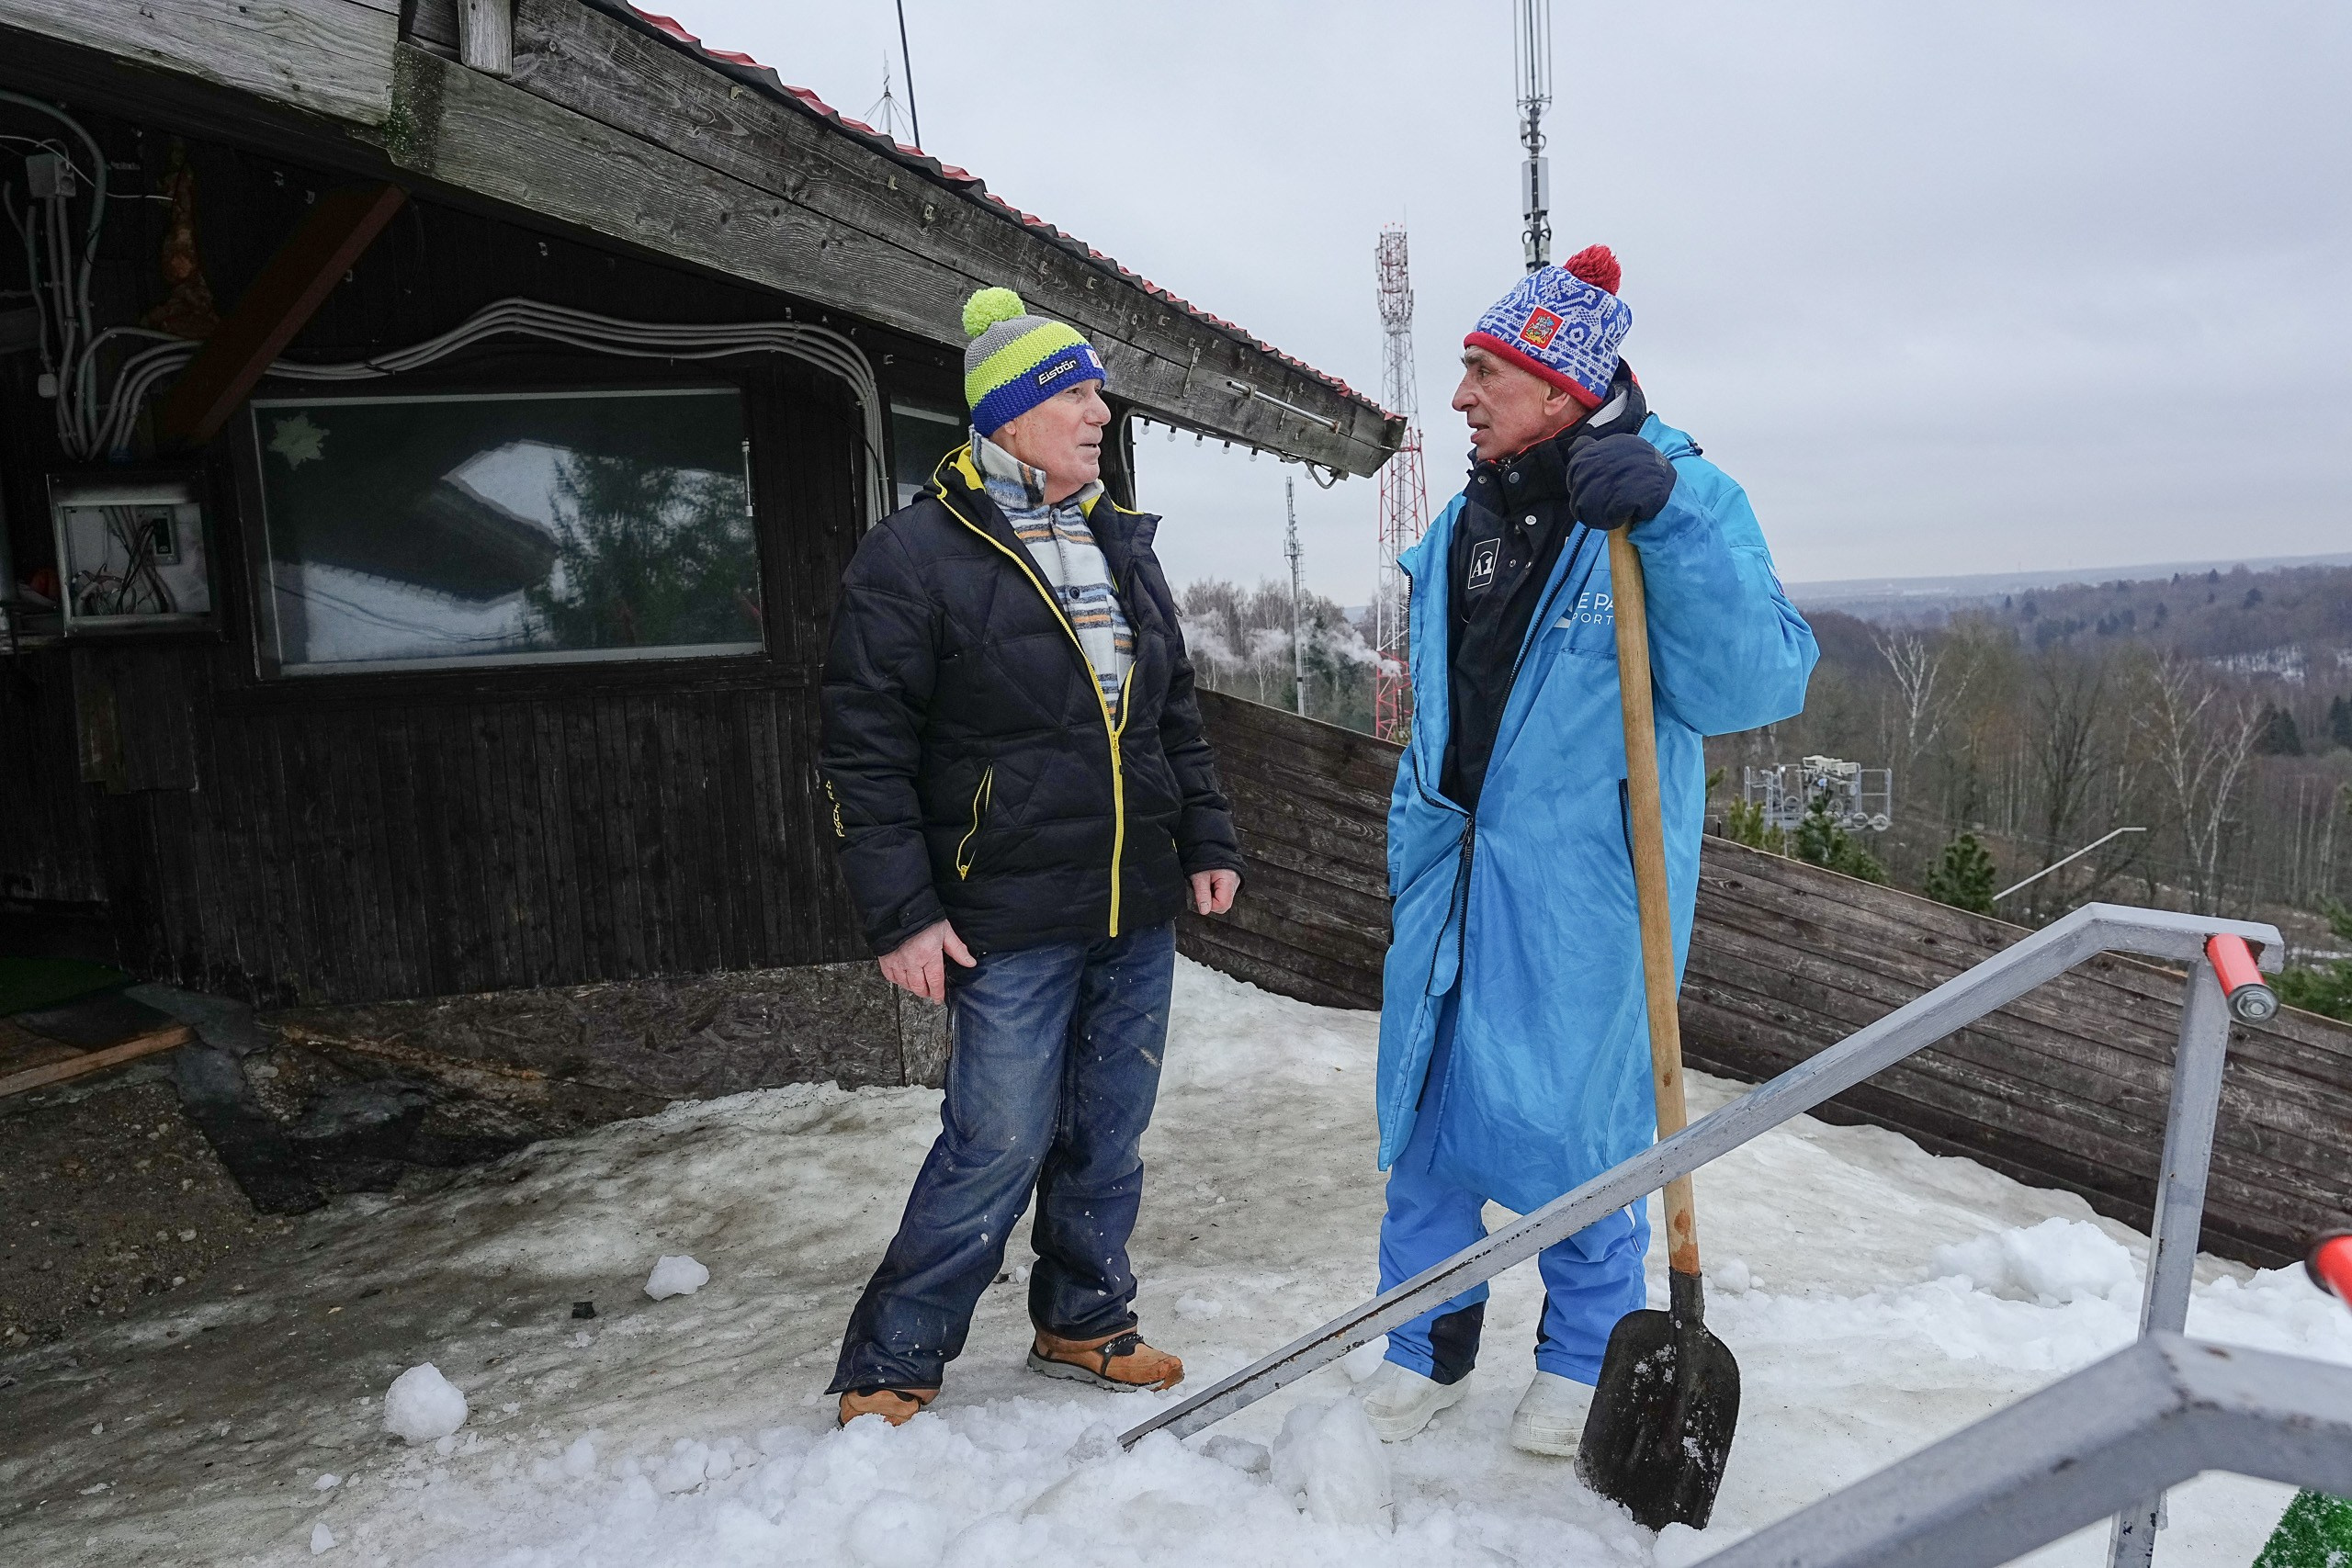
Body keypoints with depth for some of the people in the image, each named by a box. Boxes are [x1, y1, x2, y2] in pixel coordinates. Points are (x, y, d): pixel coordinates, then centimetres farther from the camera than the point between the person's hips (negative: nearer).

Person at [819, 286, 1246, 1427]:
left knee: (1107, 1135, 15)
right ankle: (887, 1367, 16)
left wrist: (1206, 841, 15)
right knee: (998, 1149, -2)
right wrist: (901, 914, -13)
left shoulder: (1120, 544, 13)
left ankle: (1083, 1322, 34)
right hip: (1010, 923, -6)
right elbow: (865, 752, -10)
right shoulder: (914, 556, -9)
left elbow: (1176, 712, 20)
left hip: (1136, 911, 7)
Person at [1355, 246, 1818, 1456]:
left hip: (1584, 889, -6)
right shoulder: (1467, 520, 9)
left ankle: (1583, 1355, 31)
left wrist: (1671, 525, -31)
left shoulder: (1681, 500, -11)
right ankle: (1428, 1343, 31)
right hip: (1455, 871, 6)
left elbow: (1754, 687, -23)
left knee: (1572, 1124, 5)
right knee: (1427, 1105, 12)